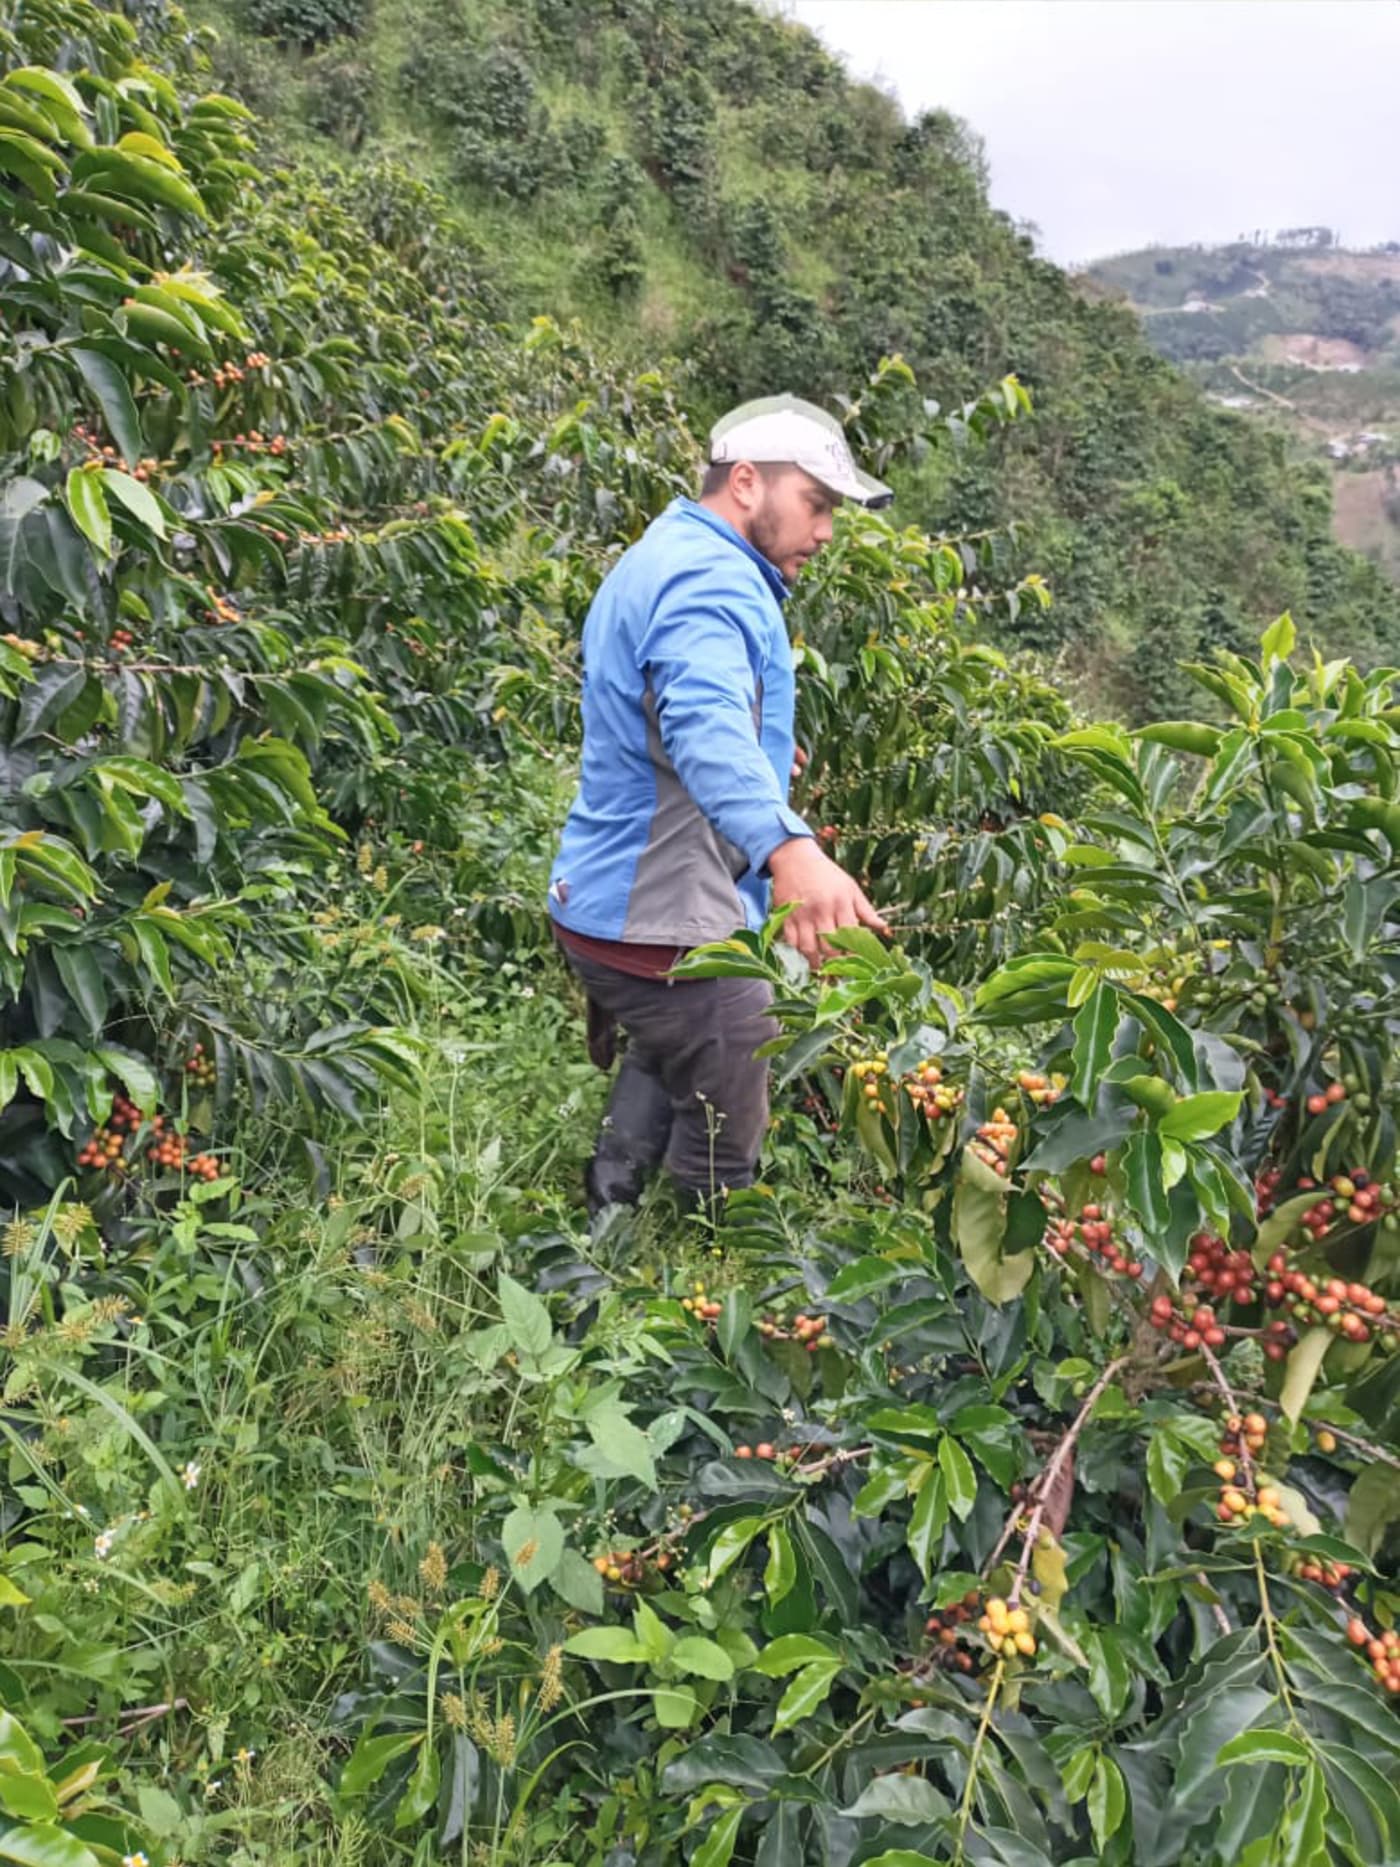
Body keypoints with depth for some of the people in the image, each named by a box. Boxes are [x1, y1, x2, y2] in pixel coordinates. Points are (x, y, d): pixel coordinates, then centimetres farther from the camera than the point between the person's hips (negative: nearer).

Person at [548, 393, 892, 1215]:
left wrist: (765, 742, 45)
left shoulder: (660, 558, 16)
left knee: (666, 1066, 33)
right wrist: (789, 848, -56)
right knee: (723, 1157, 6)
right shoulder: (713, 583, -19)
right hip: (666, 922, -11)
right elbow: (708, 726, -40)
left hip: (607, 899, 11)